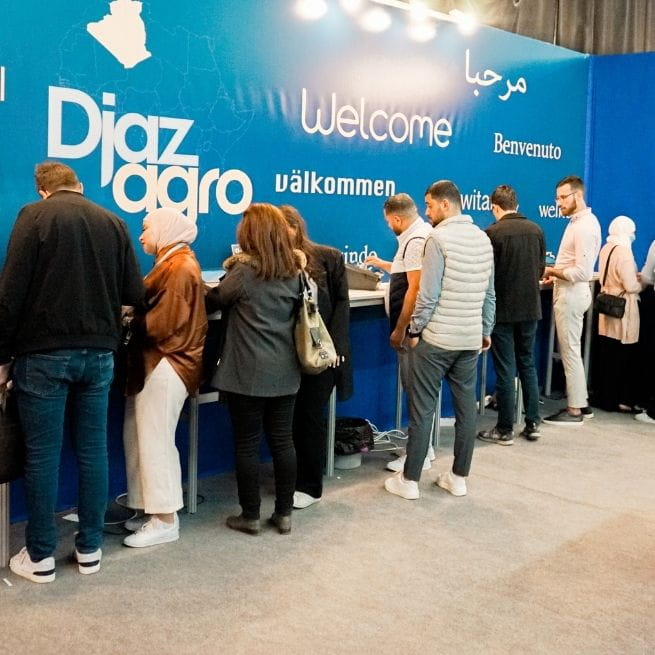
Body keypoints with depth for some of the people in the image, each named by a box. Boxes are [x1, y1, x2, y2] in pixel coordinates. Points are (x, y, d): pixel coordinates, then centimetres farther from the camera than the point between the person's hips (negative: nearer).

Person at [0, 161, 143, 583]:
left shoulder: (34, 216, -4)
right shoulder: (113, 223, 6)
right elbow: (135, 293, 6)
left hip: (45, 354, -3)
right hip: (99, 353, 4)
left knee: (42, 454, 4)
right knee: (92, 451, 10)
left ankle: (40, 557, 13)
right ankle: (90, 549, 19)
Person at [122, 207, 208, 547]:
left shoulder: (180, 268, -15)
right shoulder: (170, 263, 18)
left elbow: (163, 322, -19)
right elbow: (153, 310, 12)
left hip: (167, 364, -10)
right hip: (154, 361, 10)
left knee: (155, 441, -5)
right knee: (139, 437, 11)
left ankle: (165, 520, 3)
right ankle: (151, 508, 20)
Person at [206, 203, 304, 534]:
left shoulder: (244, 270, -11)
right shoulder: (294, 271, 5)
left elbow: (214, 301, 3)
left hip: (247, 373, -5)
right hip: (285, 371, 5)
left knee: (247, 444, 4)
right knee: (282, 441, 10)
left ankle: (250, 516, 12)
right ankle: (284, 514, 17)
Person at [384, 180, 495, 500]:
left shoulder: (439, 238, -12)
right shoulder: (483, 238, 10)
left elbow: (428, 293, -16)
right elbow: (489, 293, 13)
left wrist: (415, 330, -6)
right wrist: (485, 330, 20)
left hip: (436, 338, -7)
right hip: (471, 338, 7)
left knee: (422, 409, 1)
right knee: (466, 406, 10)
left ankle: (409, 480, 9)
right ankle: (459, 477, 18)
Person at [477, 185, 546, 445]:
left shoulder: (493, 233, -15)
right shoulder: (536, 230, 2)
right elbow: (540, 269, 10)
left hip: (503, 309, -5)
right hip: (530, 308, 5)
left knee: (505, 369, 2)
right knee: (527, 365, 16)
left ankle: (505, 430, 9)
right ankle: (532, 424, 19)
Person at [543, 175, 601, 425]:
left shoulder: (584, 226, -19)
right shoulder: (579, 221, 13)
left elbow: (582, 272, -25)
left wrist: (552, 271, -15)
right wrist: (556, 275, 9)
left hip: (571, 294, -10)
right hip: (569, 292, 10)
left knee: (570, 351, -3)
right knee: (571, 350, 15)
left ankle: (574, 410, 4)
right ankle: (580, 403, 23)